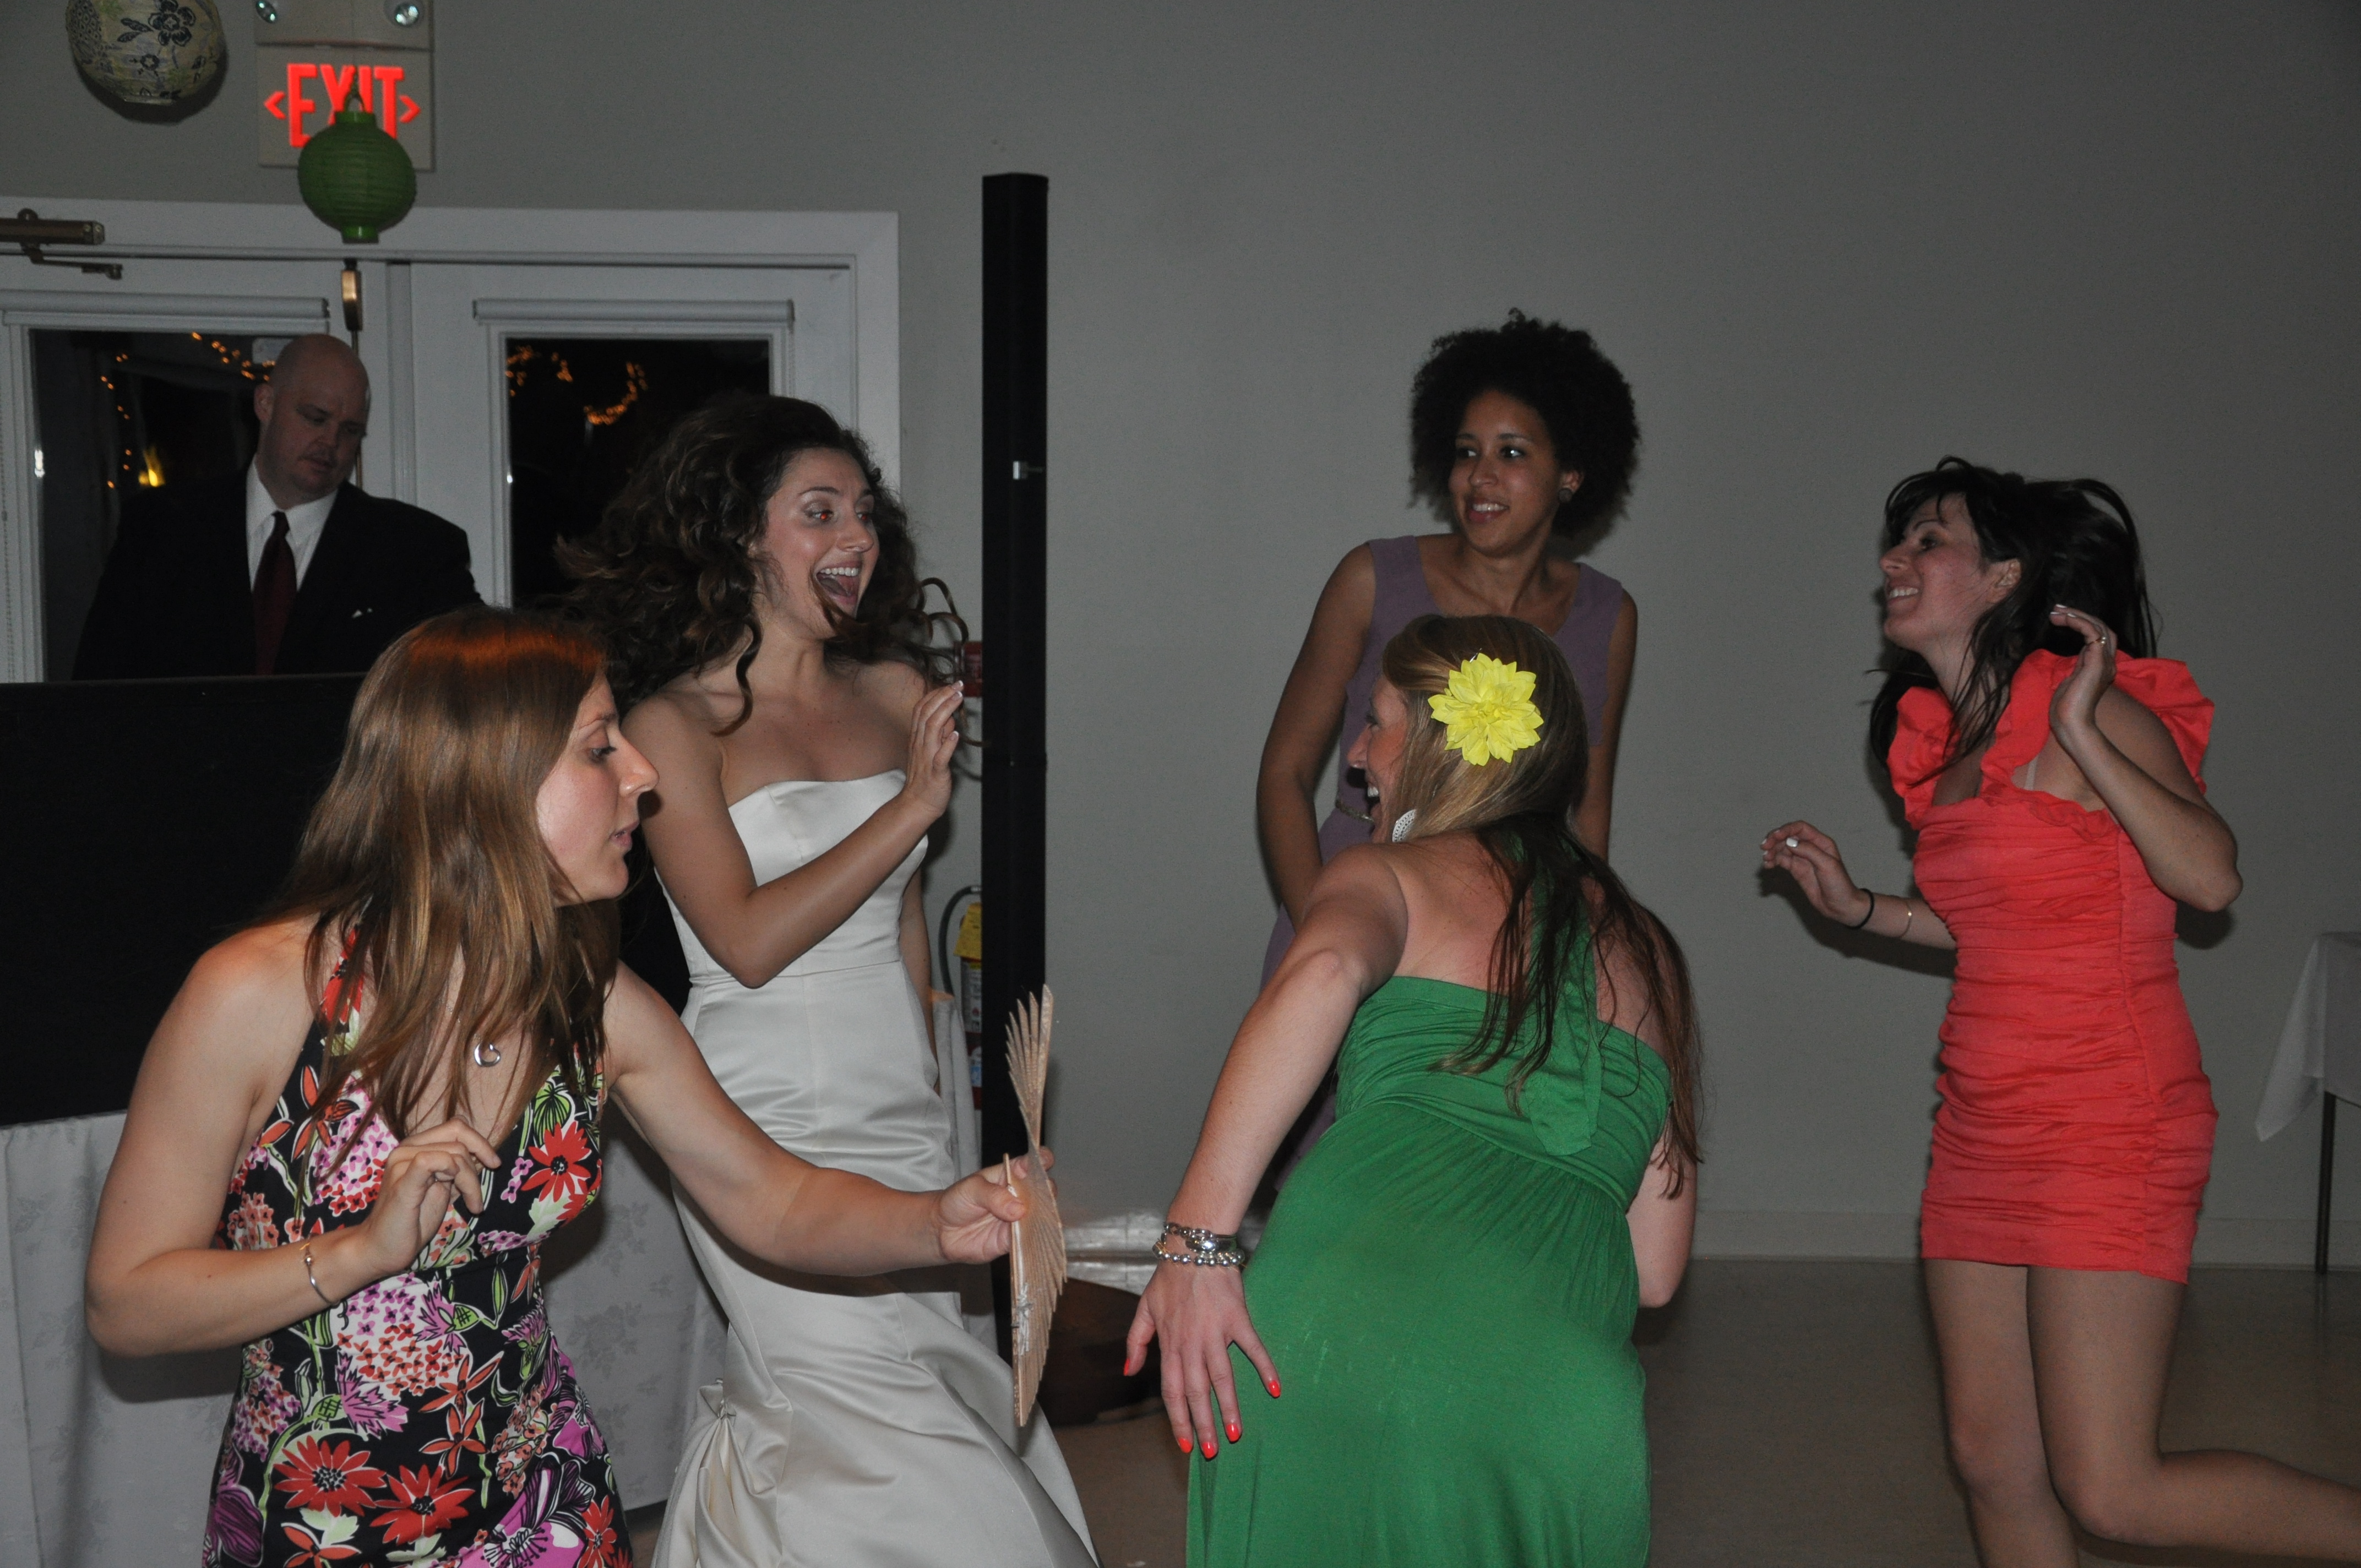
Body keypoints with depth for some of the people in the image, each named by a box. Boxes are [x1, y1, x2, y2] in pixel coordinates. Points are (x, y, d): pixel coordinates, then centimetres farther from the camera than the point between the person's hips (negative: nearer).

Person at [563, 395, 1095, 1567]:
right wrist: (914, 802, -15)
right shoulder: (676, 723, -6)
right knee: (876, 1425, -8)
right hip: (770, 1131, -5)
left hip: (904, 1118, 5)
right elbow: (749, 939, -15)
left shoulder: (894, 691, 8)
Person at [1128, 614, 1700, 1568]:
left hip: (1343, 1320, -3)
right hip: (1562, 1389, 4)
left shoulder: (1387, 874, 12)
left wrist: (1197, 1241, -19)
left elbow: (1323, 973, -15)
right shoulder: (1649, 952, 25)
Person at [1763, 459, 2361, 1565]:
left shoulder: (2089, 705, -11)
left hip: (2108, 1132, -8)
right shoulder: (1946, 740, 11)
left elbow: (2209, 879, -23)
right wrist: (1855, 907, 19)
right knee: (1994, 1466, 11)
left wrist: (2083, 736, -24)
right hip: (1984, 1132, 8)